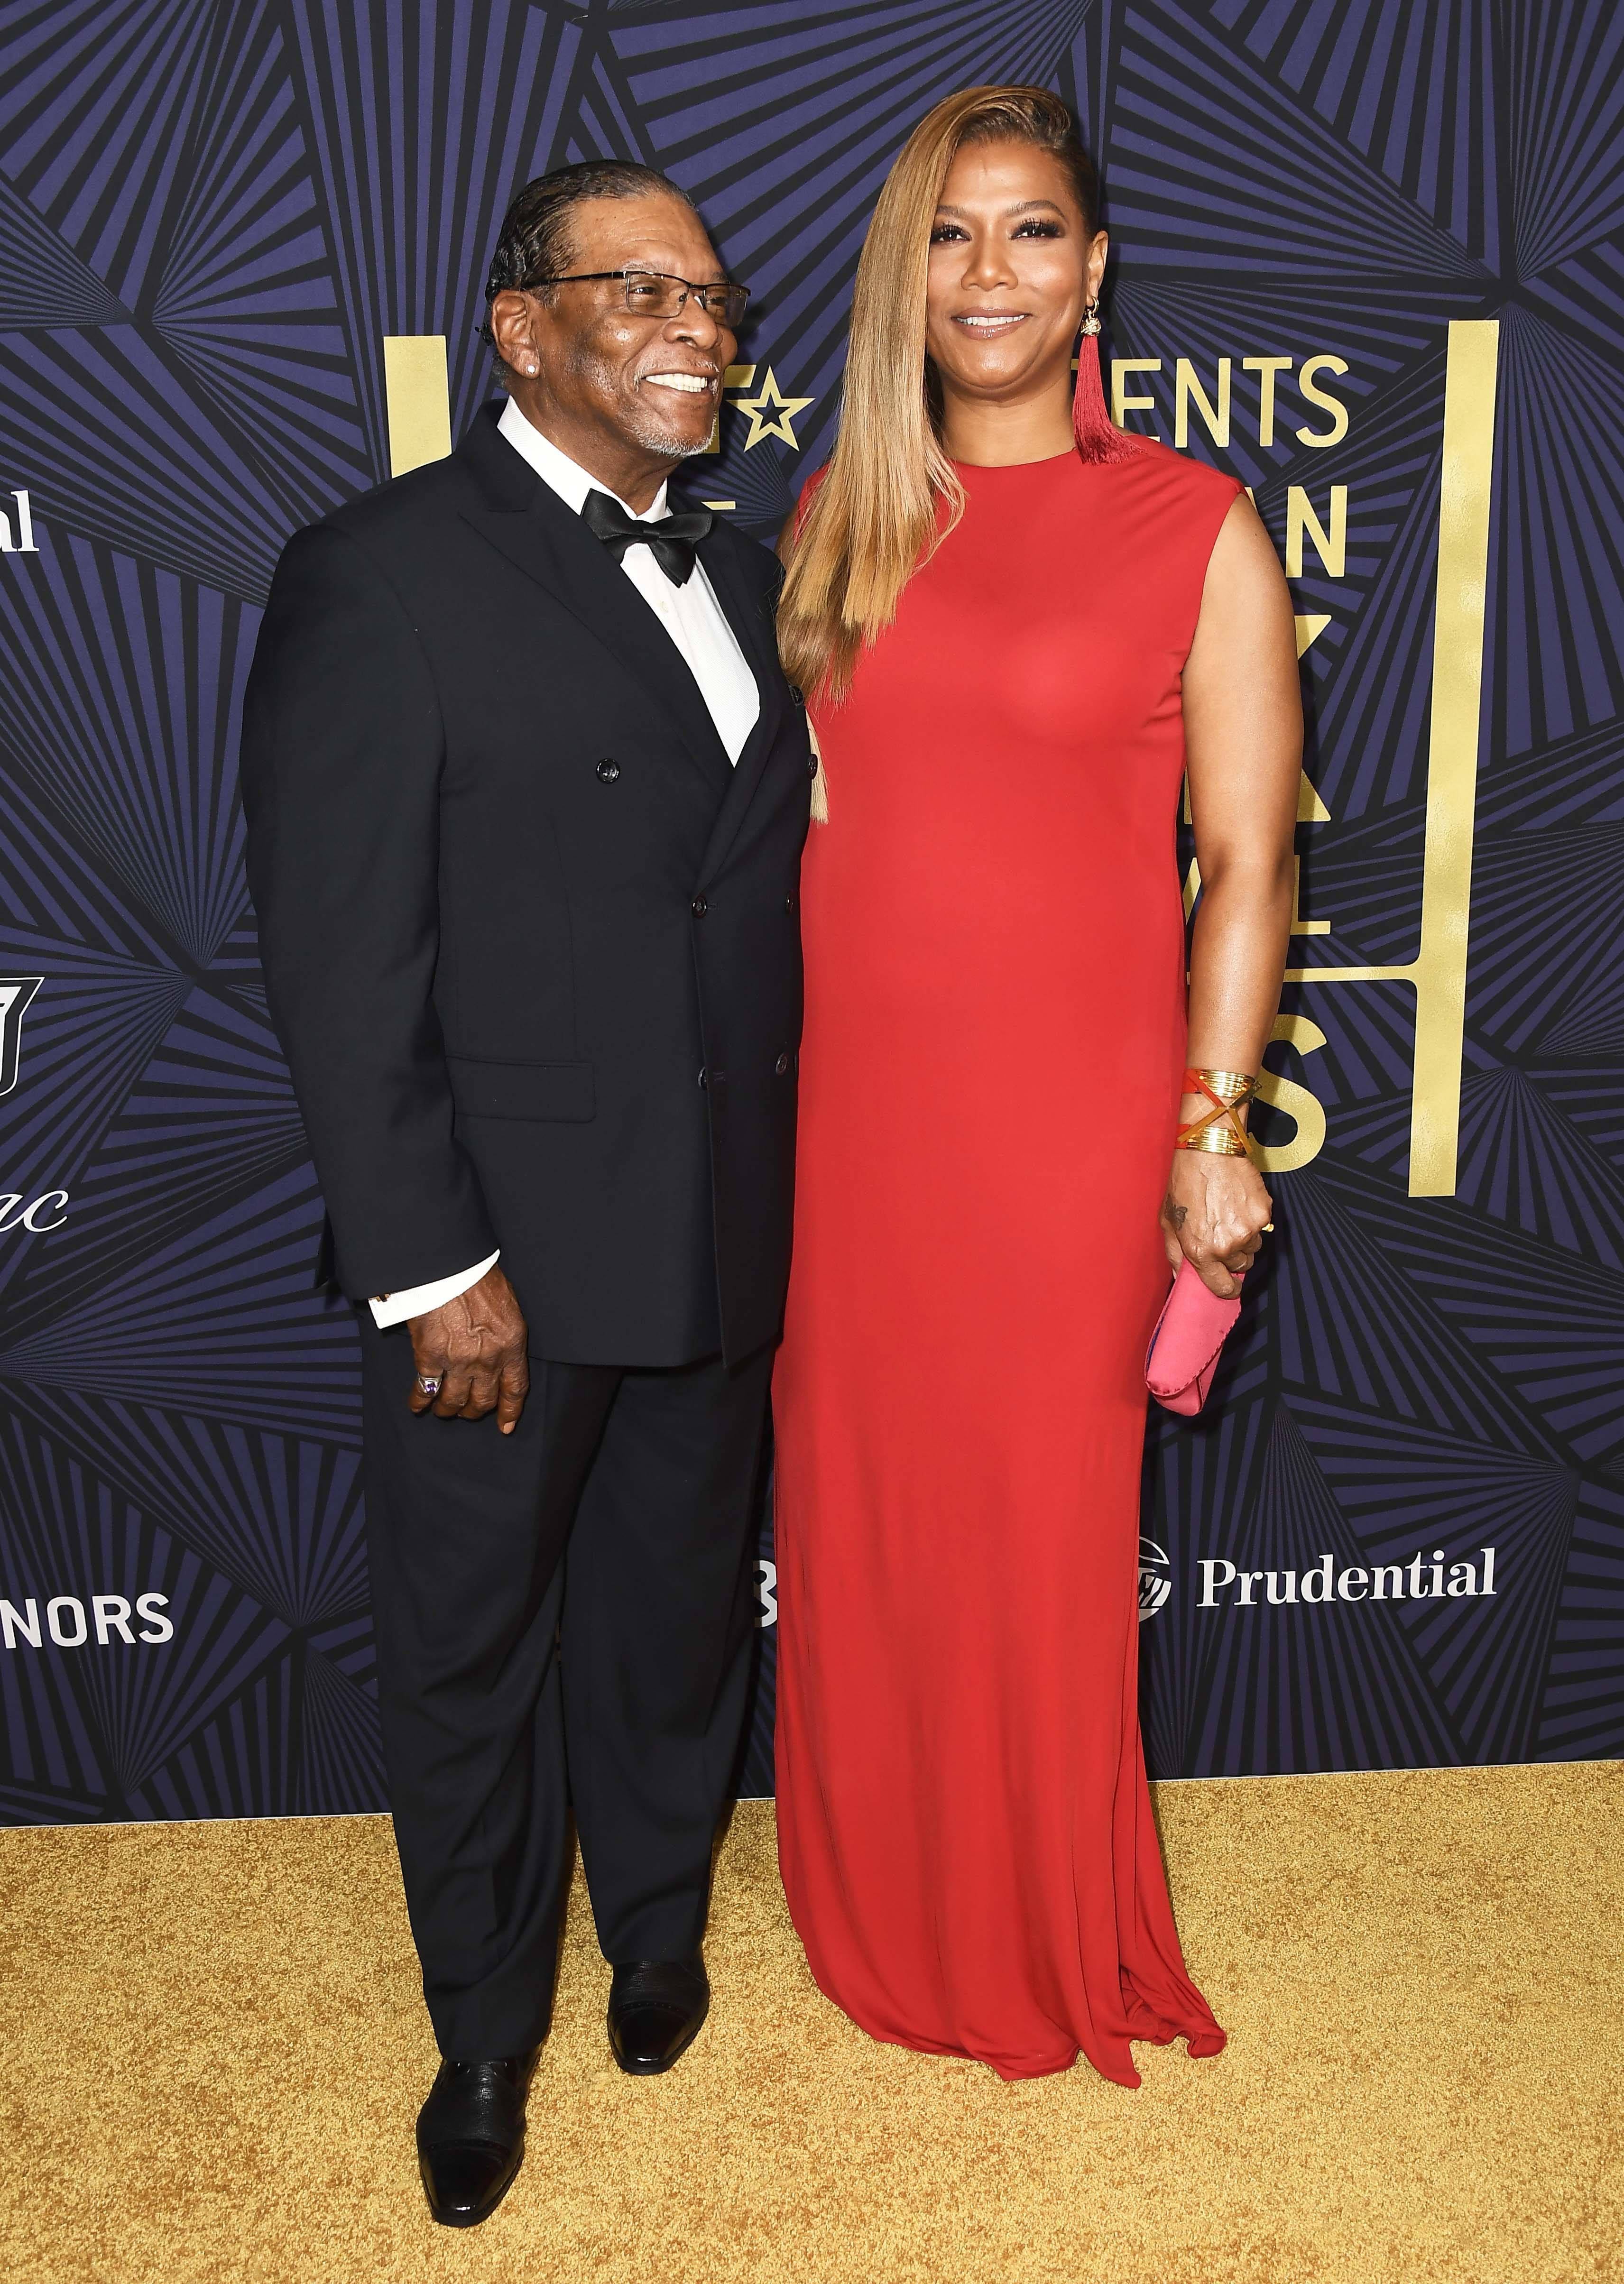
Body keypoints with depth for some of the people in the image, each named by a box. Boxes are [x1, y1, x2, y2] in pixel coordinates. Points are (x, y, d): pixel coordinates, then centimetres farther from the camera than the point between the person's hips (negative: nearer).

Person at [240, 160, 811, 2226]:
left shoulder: (736, 573, 11)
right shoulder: (380, 576, -10)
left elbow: (763, 892, 11)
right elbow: (340, 962, -14)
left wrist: (784, 1183, 6)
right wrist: (430, 1263, -16)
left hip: (724, 1240, 6)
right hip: (501, 1257, -5)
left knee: (678, 1615, 22)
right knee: (468, 1654, 13)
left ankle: (656, 1923, 48)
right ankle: (484, 2035, 37)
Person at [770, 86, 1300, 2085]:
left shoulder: (1194, 524, -3)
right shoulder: (842, 514, 9)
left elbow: (1247, 855, -4)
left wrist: (1215, 1128, -9)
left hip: (1066, 1107, -3)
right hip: (846, 1095, 4)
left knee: (1039, 1529, 9)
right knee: (855, 1507, 14)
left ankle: (1043, 1947, 37)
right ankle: (882, 1914, 39)